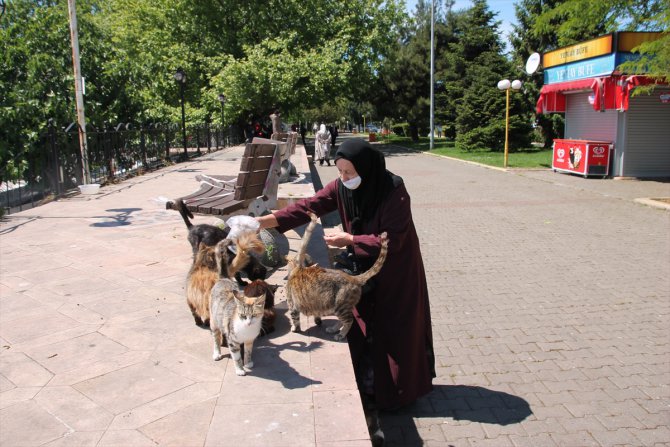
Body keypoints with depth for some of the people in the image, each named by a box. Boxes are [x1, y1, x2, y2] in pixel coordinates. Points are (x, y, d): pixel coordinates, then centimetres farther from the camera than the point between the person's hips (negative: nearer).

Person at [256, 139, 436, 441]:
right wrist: (267, 220, -24)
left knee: (394, 331, 7)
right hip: (364, 270, 5)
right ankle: (368, 391, 23)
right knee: (363, 330, 8)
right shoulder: (341, 187, -9)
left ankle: (399, 391, 26)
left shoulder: (394, 192, -26)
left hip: (396, 272, -5)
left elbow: (391, 240, -25)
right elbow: (309, 206, -14)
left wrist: (349, 239, -26)